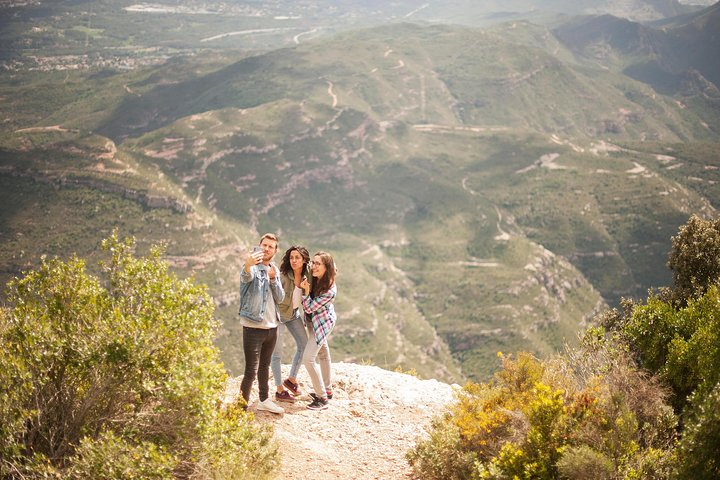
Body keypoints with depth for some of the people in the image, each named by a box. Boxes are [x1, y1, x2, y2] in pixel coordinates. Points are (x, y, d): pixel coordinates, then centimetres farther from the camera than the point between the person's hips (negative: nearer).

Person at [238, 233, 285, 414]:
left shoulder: (275, 270, 11)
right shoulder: (253, 268, -10)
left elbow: (280, 298, 3)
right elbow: (246, 276, -36)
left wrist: (273, 279, -15)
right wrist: (248, 265, -59)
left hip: (272, 326, 7)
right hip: (253, 327, -7)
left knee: (265, 366, 20)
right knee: (251, 371, -8)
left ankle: (264, 400, 33)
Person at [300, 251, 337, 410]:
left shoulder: (330, 290, -33)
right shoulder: (313, 277, -16)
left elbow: (309, 308, -28)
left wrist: (306, 290, -36)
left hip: (322, 321, -8)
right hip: (312, 320, 8)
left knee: (308, 358, -14)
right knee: (322, 351, 22)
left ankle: (322, 399, -3)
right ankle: (327, 390, 41)